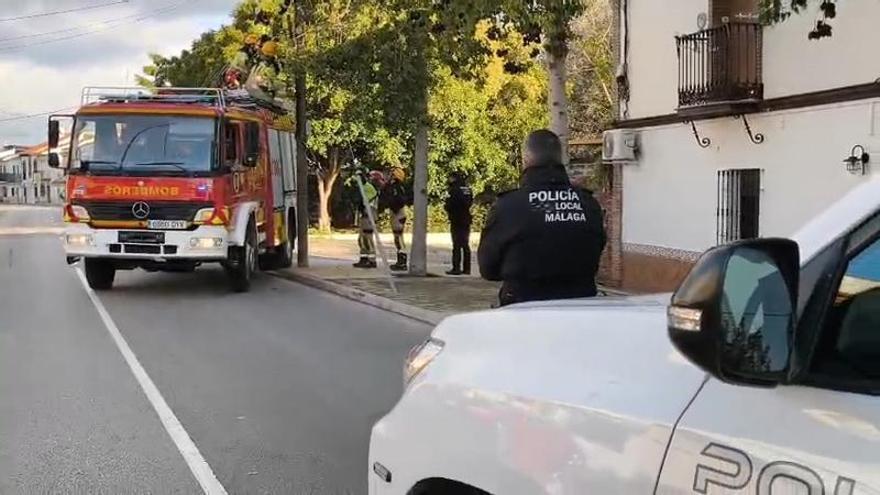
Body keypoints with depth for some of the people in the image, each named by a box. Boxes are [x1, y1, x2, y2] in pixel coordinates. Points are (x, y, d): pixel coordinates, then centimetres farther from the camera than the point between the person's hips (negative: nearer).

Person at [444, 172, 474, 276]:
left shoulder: (454, 189, -14)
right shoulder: (468, 189, 8)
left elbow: (448, 206, -15)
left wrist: (445, 207, 4)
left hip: (456, 220, -7)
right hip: (466, 220, 7)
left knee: (457, 245, -4)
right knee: (465, 244, 11)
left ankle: (456, 268, -5)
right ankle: (466, 268, 13)